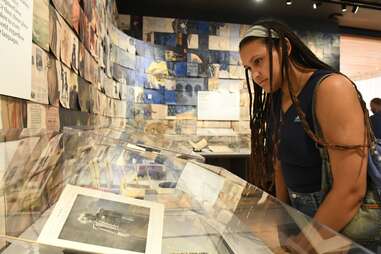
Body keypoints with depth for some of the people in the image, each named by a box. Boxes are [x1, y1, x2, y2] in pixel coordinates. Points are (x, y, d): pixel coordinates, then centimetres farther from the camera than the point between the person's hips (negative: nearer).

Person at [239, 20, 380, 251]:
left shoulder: (331, 88, -20)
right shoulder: (275, 100, 2)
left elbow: (352, 189, -24)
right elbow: (280, 162, 6)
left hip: (346, 225, -6)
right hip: (301, 213, 6)